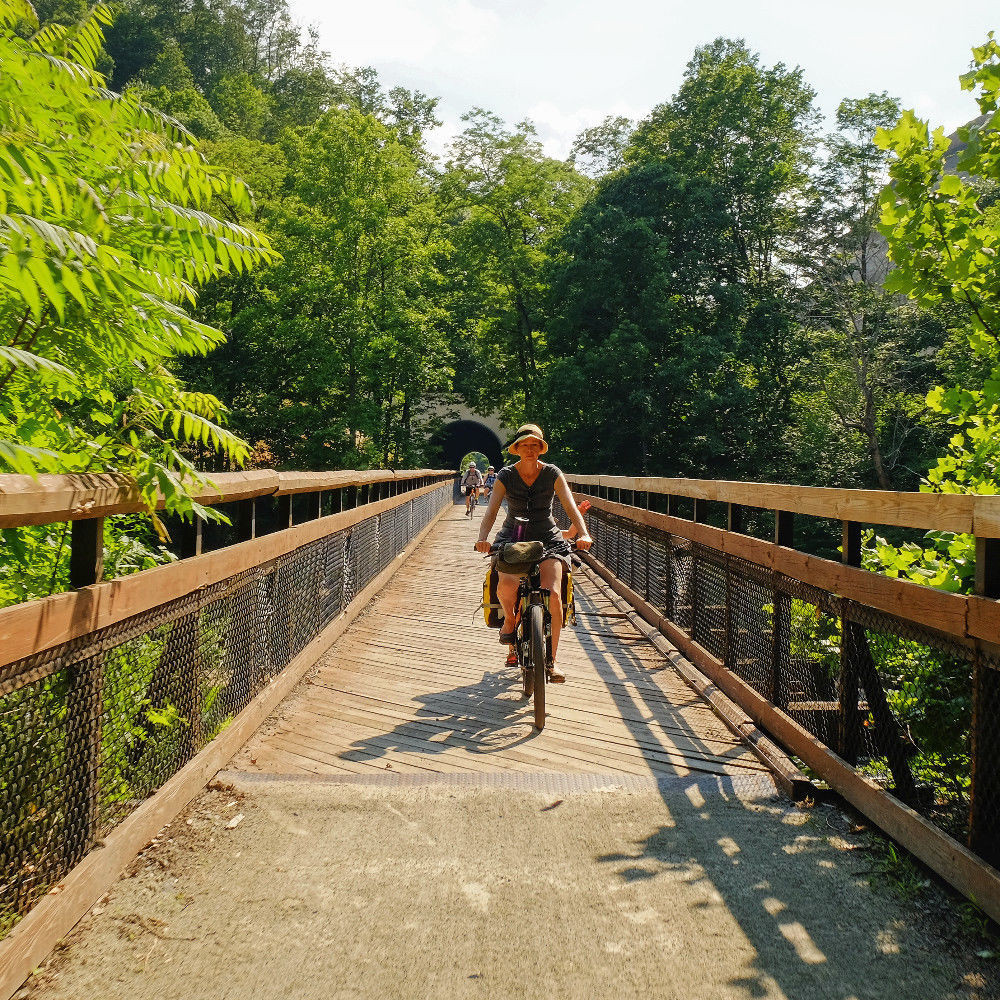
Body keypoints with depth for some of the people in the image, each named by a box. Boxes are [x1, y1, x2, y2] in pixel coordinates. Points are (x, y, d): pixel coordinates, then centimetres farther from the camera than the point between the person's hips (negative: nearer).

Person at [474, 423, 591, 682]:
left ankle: (551, 659, -9)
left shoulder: (552, 474, -2)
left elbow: (570, 506, -11)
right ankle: (509, 618, 7)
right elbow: (492, 509, -11)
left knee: (553, 593, -22)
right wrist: (483, 539, -30)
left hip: (547, 539, 0)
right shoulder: (506, 475, -1)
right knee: (507, 583, -31)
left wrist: (583, 534, -29)